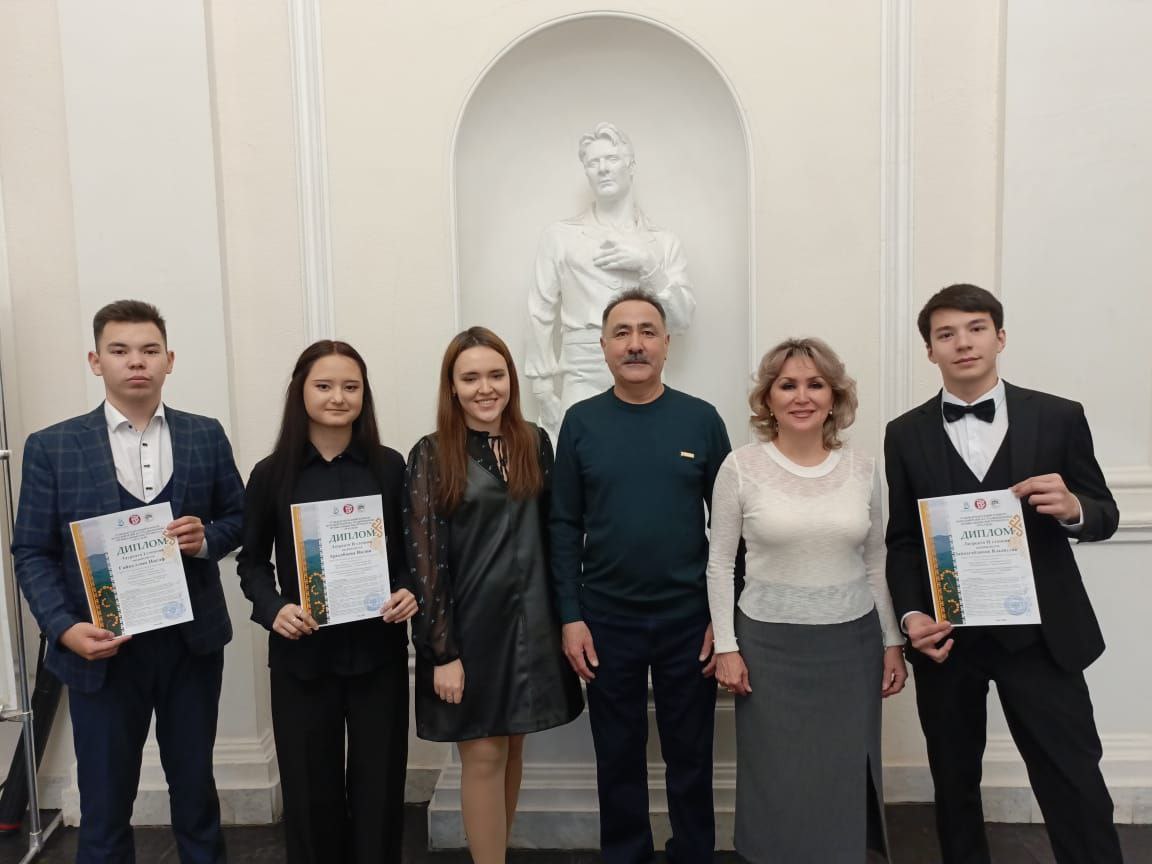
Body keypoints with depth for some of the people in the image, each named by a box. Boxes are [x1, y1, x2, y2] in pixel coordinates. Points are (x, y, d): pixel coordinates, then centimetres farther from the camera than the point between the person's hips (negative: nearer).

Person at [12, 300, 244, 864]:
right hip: (103, 649, -1)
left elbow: (238, 517, 8)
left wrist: (207, 538, -14)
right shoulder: (51, 447, -3)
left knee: (195, 785, 18)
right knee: (105, 802, 13)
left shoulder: (206, 436, 2)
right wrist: (64, 627, -17)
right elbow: (32, 553, -3)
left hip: (192, 642, 2)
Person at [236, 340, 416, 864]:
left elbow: (409, 550, 6)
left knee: (378, 782, 9)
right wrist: (272, 608, -12)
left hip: (377, 647, 0)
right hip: (302, 652, 0)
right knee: (310, 787, 11)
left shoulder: (390, 467, 1)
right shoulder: (271, 474, -1)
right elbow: (252, 560, 6)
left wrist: (408, 592, -13)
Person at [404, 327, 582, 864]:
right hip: (468, 624, -4)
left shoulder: (535, 444, 4)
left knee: (512, 747, 15)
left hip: (528, 620, 4)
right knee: (483, 756, 4)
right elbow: (424, 557, -10)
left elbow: (550, 534, 7)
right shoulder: (431, 455, -7)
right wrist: (443, 651, -13)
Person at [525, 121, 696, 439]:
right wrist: (543, 390, 1)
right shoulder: (560, 235, 7)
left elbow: (682, 319, 5)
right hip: (583, 379, -1)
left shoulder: (663, 241, 11)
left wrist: (649, 267, -8)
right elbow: (540, 316, 6)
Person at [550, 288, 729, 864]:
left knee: (690, 753, 14)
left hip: (689, 618, 0)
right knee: (618, 754, 15)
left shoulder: (701, 419, -2)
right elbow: (565, 527, 0)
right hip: (607, 620, 1)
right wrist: (571, 617, -5)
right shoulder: (581, 422, -1)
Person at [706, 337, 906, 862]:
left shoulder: (862, 469, 1)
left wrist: (893, 642, 8)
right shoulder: (740, 467, -7)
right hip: (770, 646, -2)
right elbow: (720, 564, -3)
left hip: (852, 644, 3)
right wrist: (726, 646, -6)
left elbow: (876, 563, 9)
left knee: (844, 783, 12)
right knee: (779, 788, 7)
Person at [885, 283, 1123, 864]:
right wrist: (911, 615, -11)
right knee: (954, 783, 15)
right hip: (946, 634, 2)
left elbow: (1105, 515, 4)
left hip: (1041, 633, -1)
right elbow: (901, 539, 4)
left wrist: (1073, 508, -19)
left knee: (1075, 787, 1)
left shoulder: (1059, 418, 1)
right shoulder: (906, 434, 3)